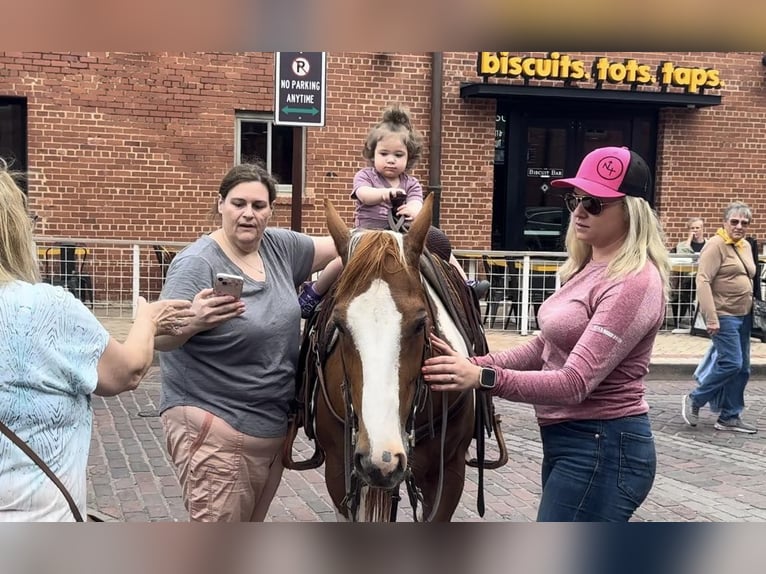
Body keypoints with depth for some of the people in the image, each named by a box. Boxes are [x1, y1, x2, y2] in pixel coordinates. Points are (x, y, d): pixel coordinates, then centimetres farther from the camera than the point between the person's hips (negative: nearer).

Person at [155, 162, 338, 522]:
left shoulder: (279, 247, 3)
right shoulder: (197, 264, -15)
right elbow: (160, 338, -22)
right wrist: (192, 321, -44)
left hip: (274, 426, 7)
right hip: (214, 430, -7)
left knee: (253, 523, 18)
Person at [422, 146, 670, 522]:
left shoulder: (633, 283, -21)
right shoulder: (586, 268, 10)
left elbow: (574, 383, -26)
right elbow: (547, 345, 15)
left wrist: (484, 378, -34)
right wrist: (476, 364, 0)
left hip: (600, 450, -10)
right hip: (570, 441, 10)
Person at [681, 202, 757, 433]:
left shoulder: (746, 246, 13)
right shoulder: (716, 245, -12)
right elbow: (703, 281, -19)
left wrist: (752, 309, 16)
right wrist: (711, 318, -24)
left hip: (743, 316, 8)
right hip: (724, 316, -8)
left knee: (742, 368, 8)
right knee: (731, 363, -12)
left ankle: (729, 417, 17)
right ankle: (694, 400, 5)